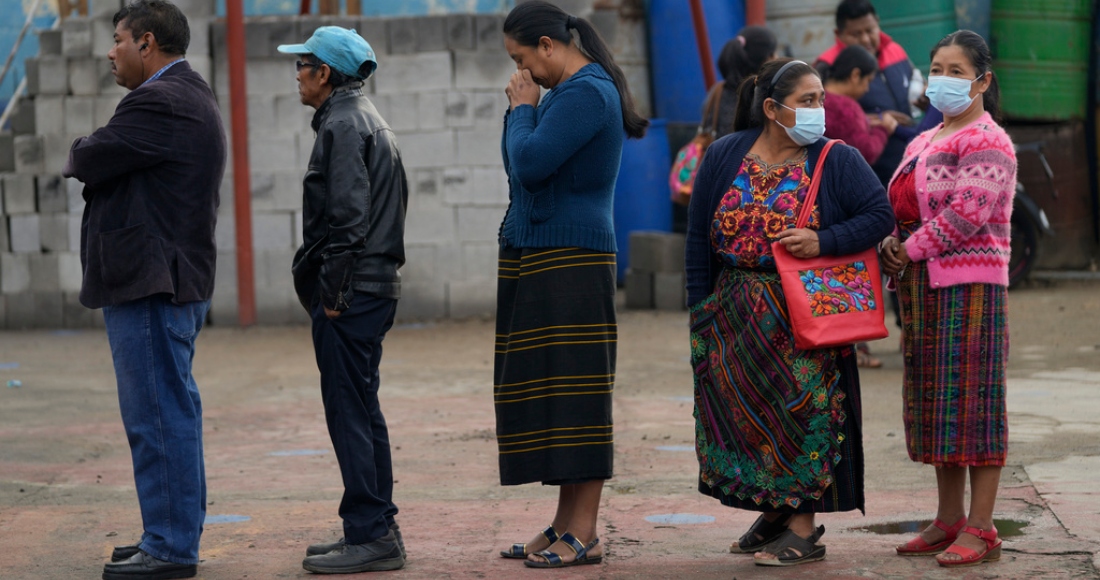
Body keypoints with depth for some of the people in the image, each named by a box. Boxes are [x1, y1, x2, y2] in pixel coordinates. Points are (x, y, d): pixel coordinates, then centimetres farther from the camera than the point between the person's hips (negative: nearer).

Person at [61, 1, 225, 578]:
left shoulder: (158, 103, -17)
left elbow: (87, 162, -15)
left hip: (151, 288, -11)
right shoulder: (189, 95, 18)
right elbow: (105, 162, 21)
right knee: (170, 413, 16)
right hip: (176, 281, 11)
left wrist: (80, 152, 5)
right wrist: (93, 156, 3)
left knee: (158, 416, -6)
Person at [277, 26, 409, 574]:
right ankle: (378, 530, 18)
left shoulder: (342, 124, -12)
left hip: (350, 294, -10)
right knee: (363, 410, 14)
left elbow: (347, 213, -20)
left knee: (348, 411, -8)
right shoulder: (370, 120, 19)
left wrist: (333, 289, -18)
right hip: (375, 287, 10)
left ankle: (367, 534, -6)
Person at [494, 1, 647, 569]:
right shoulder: (564, 92, 18)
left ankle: (584, 535, -6)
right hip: (536, 260, 10)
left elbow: (531, 164, -21)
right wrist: (519, 110, 7)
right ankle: (565, 525, 15)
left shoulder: (587, 93, -13)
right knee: (548, 389, 10)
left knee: (572, 389, -8)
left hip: (569, 260, -10)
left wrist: (522, 109, -5)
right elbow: (518, 168, 20)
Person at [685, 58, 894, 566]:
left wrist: (823, 242, -21)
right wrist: (701, 310, 3)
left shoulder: (837, 161, -3)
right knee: (740, 409, 7)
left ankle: (803, 528, 2)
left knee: (803, 407, -5)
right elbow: (699, 239, 6)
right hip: (736, 313, 3)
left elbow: (879, 215, -9)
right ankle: (772, 511, 23)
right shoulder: (724, 158, 3)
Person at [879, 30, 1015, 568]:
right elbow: (900, 205, 18)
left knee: (970, 399, -8)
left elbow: (966, 213, -19)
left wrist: (910, 251, -13)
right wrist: (890, 244, -3)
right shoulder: (924, 142, 19)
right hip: (925, 291, 9)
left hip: (969, 286, -9)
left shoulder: (986, 142, -10)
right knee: (936, 403, 11)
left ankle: (980, 529, -5)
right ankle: (948, 520, 18)